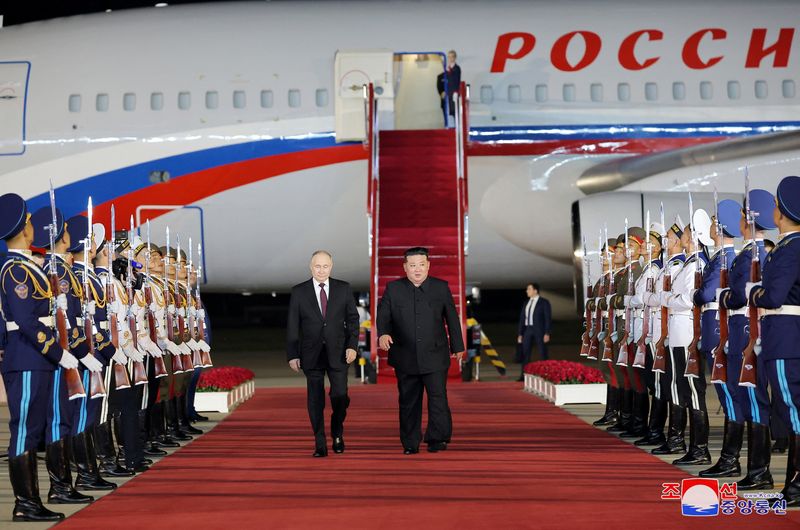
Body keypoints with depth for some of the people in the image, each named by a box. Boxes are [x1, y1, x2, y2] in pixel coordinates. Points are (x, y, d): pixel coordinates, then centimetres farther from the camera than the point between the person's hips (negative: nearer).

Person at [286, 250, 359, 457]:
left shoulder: (343, 288, 4)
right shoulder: (298, 291, 2)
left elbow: (353, 318, 6)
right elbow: (292, 326, 3)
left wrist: (352, 345, -5)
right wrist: (292, 355, -2)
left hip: (338, 353, 0)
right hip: (312, 354, 0)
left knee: (340, 397, -4)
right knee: (315, 400, 2)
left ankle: (337, 434, 22)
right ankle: (320, 445, 9)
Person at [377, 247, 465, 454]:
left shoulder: (441, 287, 3)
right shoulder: (393, 289, 3)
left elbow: (452, 319, 10)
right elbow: (383, 315, 0)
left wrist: (457, 346, 13)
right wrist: (383, 334, -21)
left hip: (435, 355, -1)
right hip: (405, 357, 1)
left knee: (438, 396, -9)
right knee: (408, 401, 7)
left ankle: (437, 439, 2)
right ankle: (410, 443, 15)